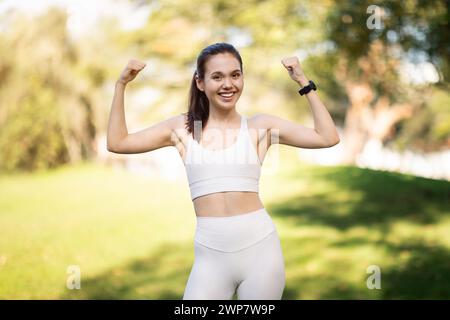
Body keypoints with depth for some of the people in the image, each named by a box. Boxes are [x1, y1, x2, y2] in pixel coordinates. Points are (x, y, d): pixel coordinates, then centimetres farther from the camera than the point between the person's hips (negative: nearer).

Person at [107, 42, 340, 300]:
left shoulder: (260, 126, 3)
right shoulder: (183, 127, 8)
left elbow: (328, 138, -2)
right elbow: (117, 143, 9)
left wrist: (304, 83, 0)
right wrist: (121, 85, 7)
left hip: (260, 247, 0)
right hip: (211, 254, 1)